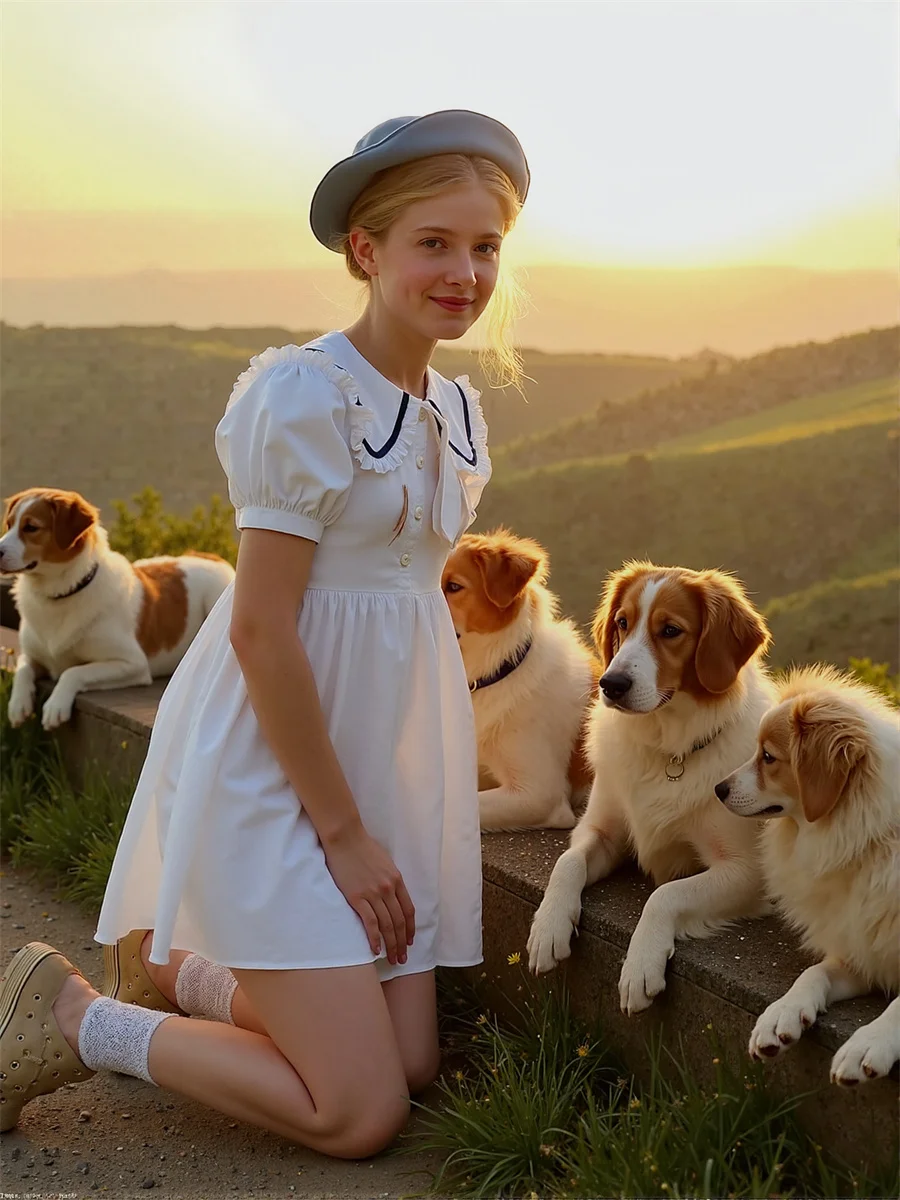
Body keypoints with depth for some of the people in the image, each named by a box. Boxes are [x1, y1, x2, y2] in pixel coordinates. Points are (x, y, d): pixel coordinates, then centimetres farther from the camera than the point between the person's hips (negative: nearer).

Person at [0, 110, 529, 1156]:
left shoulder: (456, 408, 7)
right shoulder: (305, 395, -18)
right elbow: (259, 628, -20)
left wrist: (377, 817, 14)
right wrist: (343, 831, -15)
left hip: (376, 753, 8)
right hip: (273, 761, -8)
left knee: (411, 1068, 9)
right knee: (361, 1115, -8)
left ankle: (168, 963, 28)